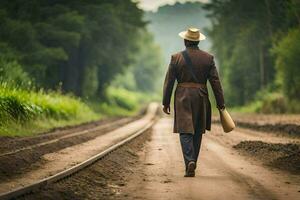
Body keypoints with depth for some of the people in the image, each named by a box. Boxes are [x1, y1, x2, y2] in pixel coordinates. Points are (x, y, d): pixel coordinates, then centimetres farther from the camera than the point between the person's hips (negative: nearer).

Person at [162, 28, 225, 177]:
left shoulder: (176, 58, -2)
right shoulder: (208, 58, 1)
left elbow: (169, 81, -1)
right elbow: (215, 82, 0)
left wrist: (166, 102, 7)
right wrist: (220, 104, 5)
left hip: (183, 98, -2)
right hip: (201, 98, 2)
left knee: (185, 132, -3)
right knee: (197, 133, 14)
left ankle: (190, 161, -23)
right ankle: (192, 163, 21)